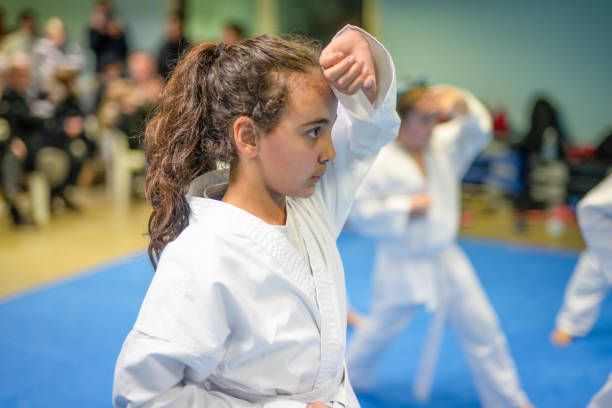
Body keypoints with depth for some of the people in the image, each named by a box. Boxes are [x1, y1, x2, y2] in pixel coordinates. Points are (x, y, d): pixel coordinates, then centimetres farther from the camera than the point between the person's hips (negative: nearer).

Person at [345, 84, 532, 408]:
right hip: (401, 267, -5)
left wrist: (460, 104, -24)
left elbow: (478, 130, -6)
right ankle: (350, 376, 42)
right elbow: (360, 214, -17)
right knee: (382, 327, 13)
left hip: (446, 260, 5)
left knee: (482, 328, 10)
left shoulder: (443, 145, -1)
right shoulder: (380, 162, -17)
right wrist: (406, 207, -22)